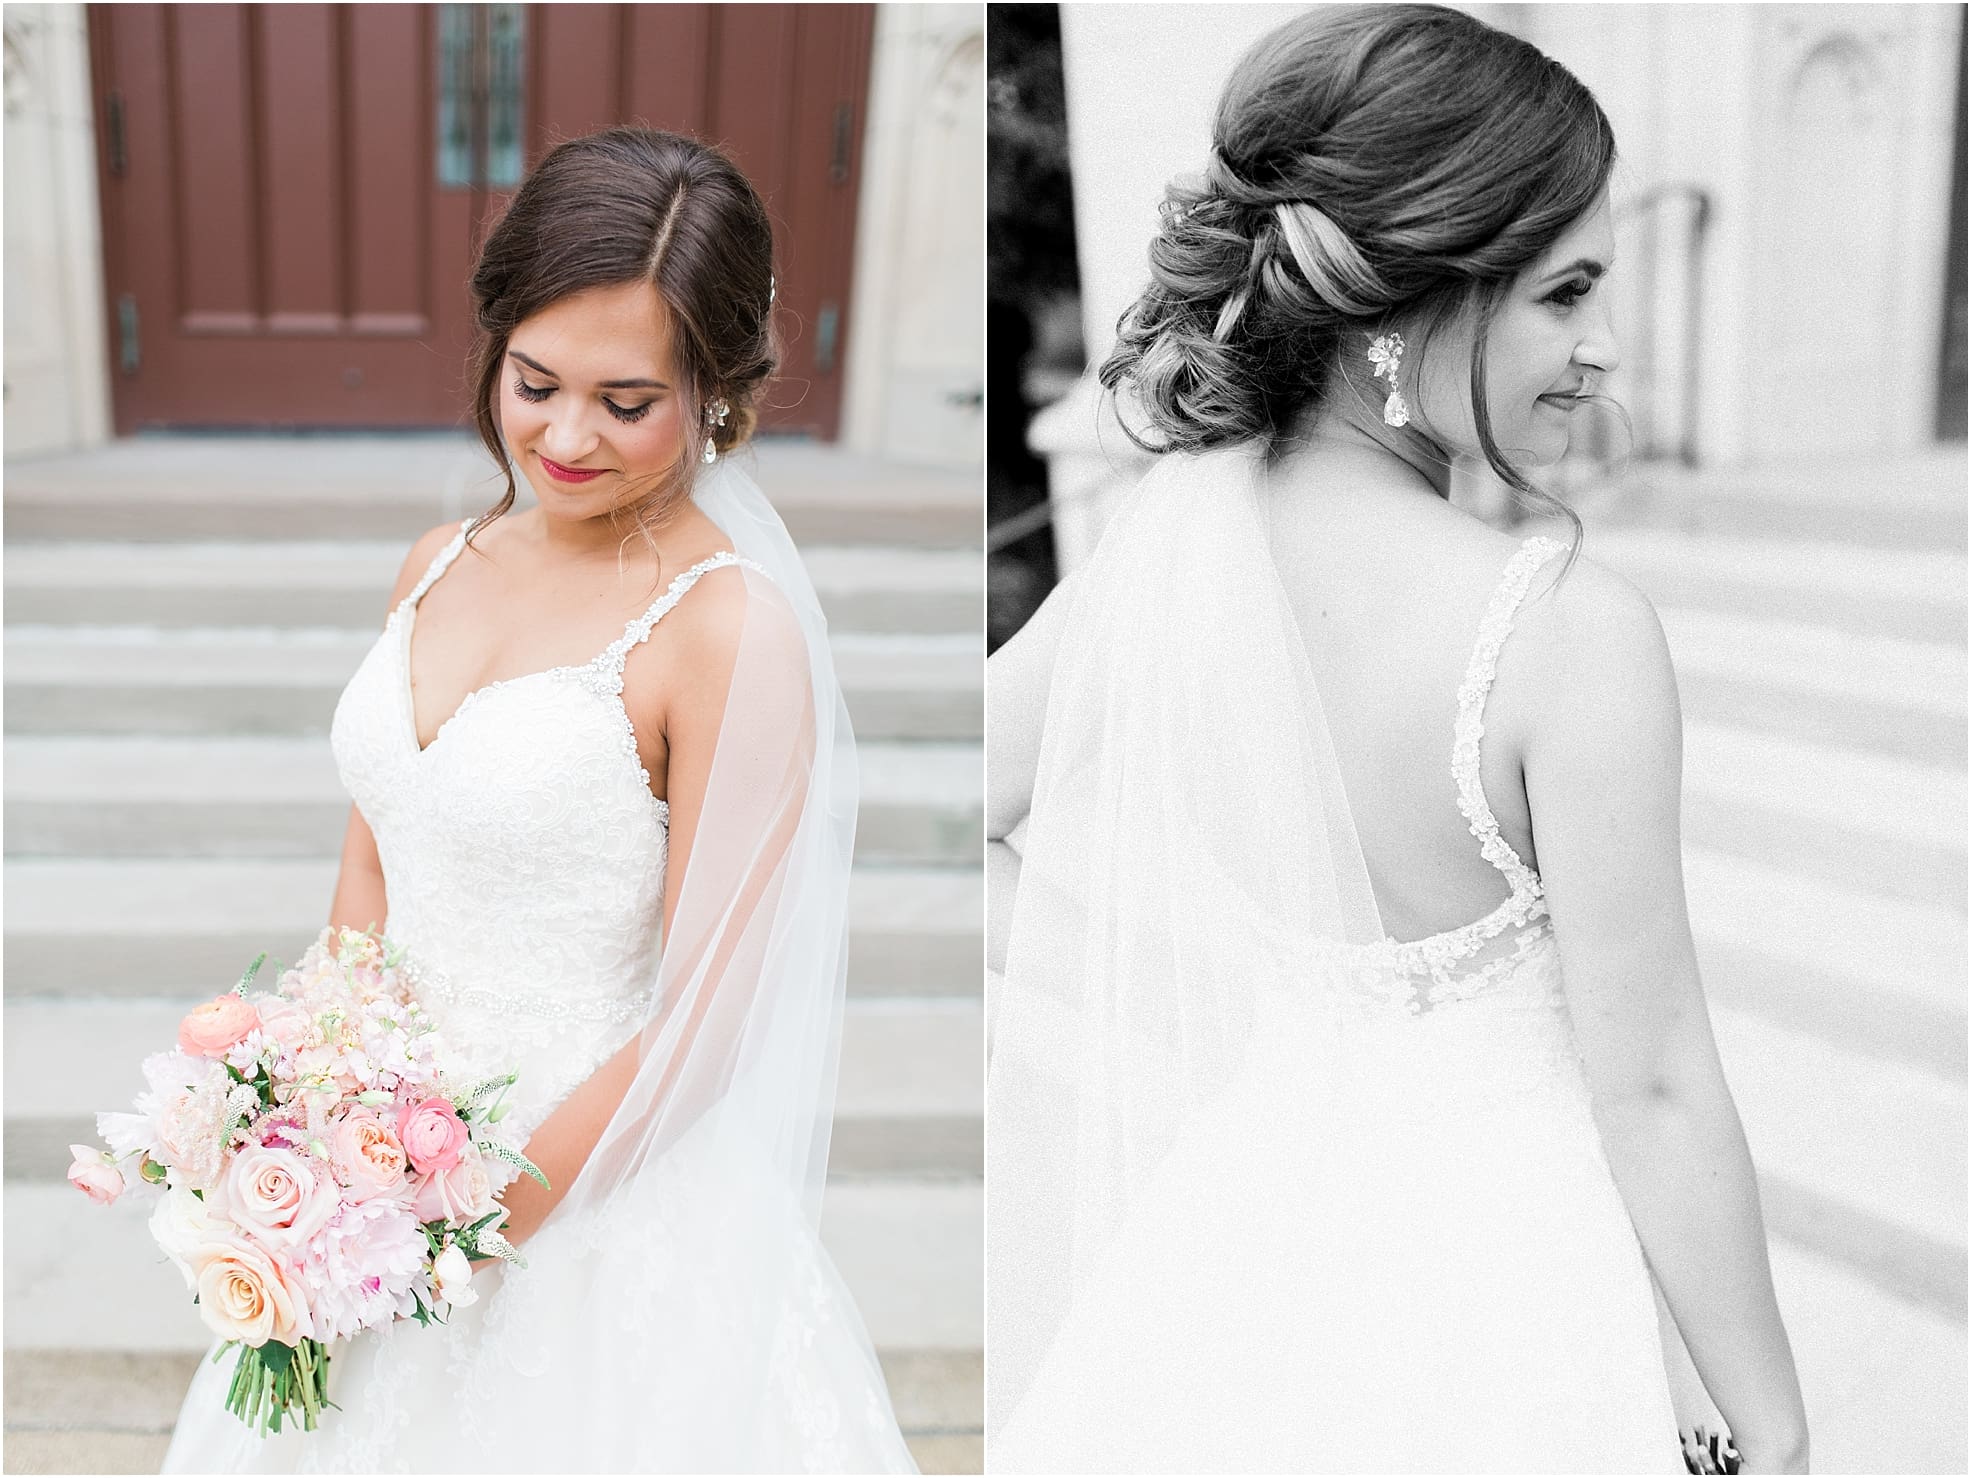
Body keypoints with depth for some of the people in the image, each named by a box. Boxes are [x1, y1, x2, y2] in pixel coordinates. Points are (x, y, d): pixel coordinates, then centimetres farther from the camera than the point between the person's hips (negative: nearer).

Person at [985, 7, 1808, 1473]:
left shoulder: (1168, 520, -11)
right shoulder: (1573, 633, -26)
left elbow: (965, 804, 2)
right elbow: (1652, 1089, -19)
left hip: (1216, 1227, 5)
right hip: (1475, 1247, -4)